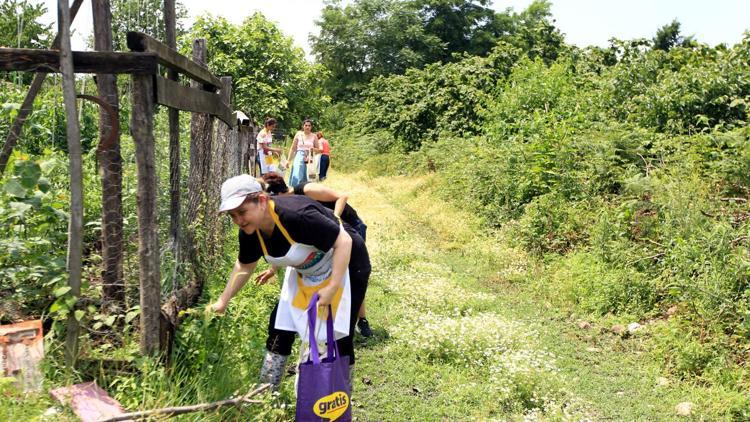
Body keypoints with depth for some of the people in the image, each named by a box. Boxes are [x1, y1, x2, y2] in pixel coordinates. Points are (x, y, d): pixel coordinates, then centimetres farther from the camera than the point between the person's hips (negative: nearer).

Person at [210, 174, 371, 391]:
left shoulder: (296, 215, -37)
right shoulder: (250, 231, -12)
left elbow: (344, 241, -32)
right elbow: (244, 266, 8)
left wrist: (333, 287, -34)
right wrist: (223, 301, 9)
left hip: (345, 264, -7)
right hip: (304, 274, 7)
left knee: (339, 338, -5)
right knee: (280, 328, 4)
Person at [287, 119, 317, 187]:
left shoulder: (314, 136, 5)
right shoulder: (298, 134, 4)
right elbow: (293, 148, 7)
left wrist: (313, 149, -12)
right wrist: (288, 160, 5)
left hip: (309, 159, 1)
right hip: (299, 157, -1)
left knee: (307, 178, 1)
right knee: (297, 177, -11)